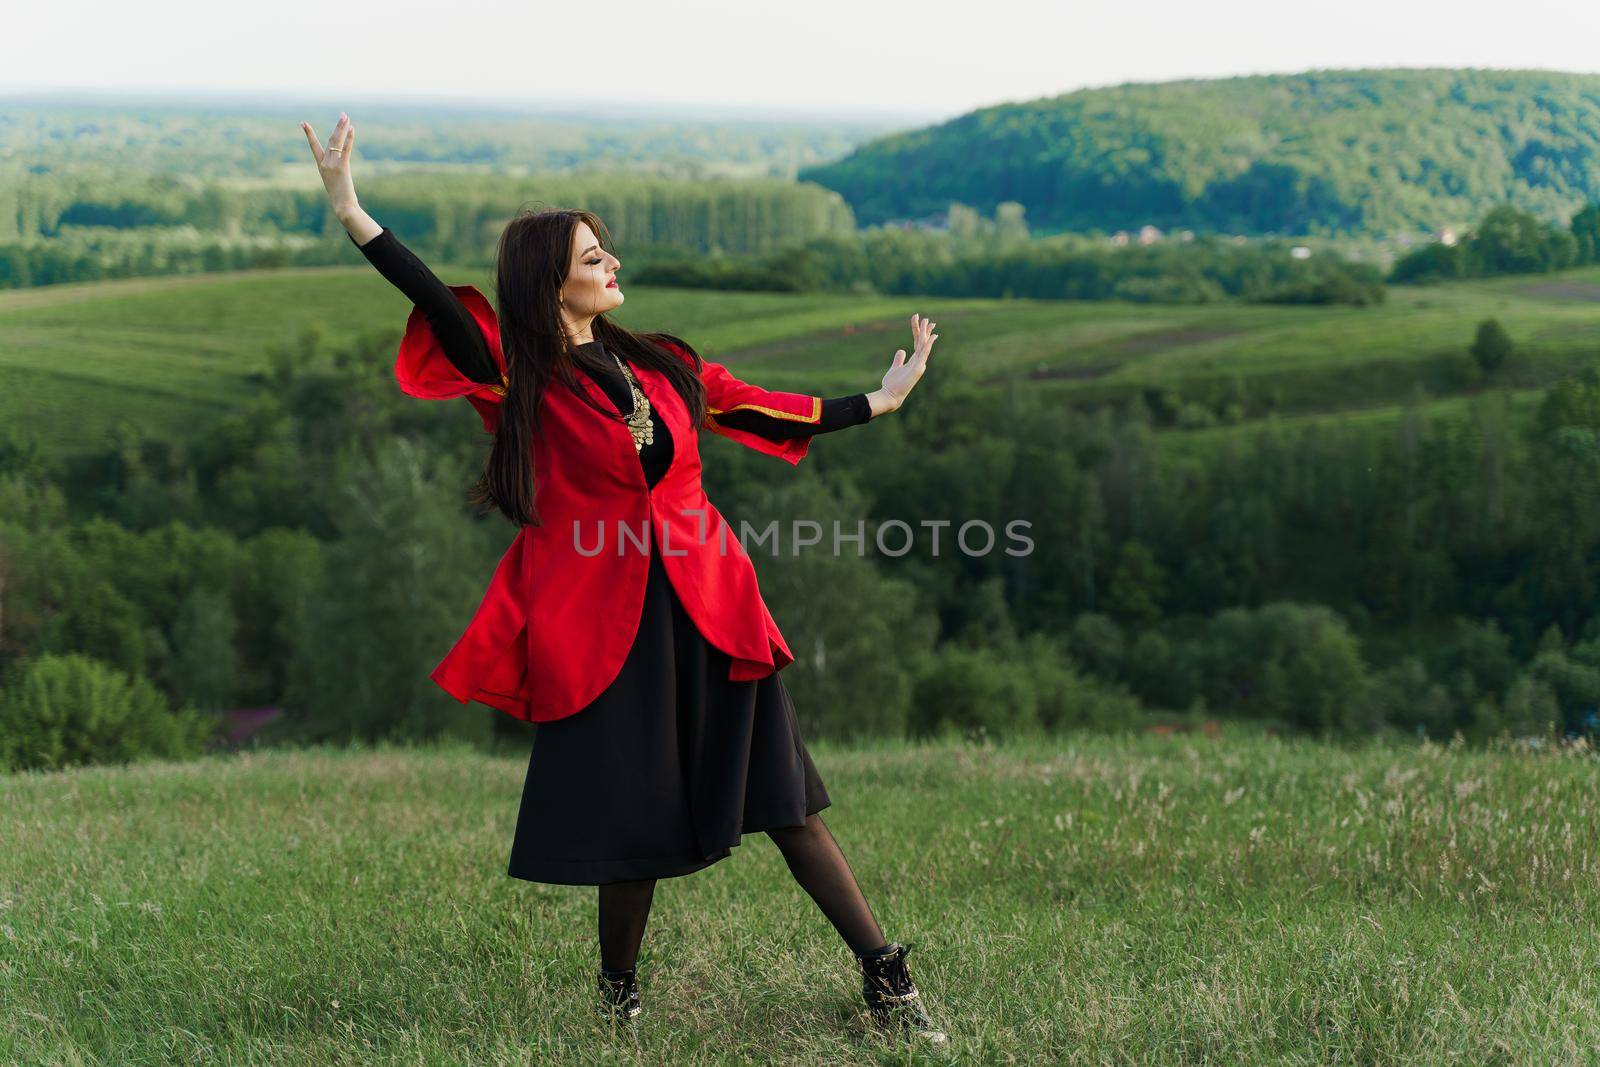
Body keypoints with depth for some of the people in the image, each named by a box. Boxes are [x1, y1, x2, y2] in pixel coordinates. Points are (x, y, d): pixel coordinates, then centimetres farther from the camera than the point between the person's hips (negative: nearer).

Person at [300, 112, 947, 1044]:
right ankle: (619, 995, 27)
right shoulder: (524, 381, -5)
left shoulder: (656, 363, 10)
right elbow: (446, 307, -19)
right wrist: (352, 214, -29)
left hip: (709, 613, 4)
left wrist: (875, 404, 23)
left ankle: (886, 976, 12)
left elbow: (752, 407, 19)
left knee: (783, 797, 6)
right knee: (635, 820, 3)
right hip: (606, 623, -4)